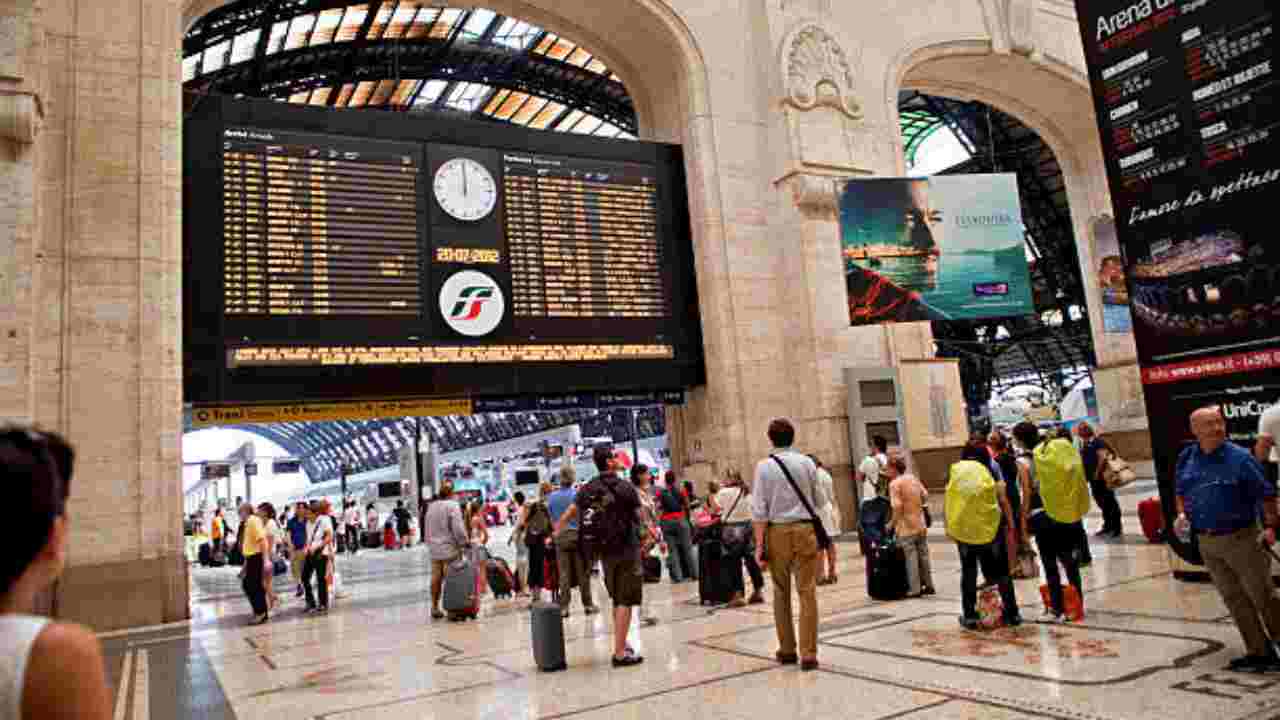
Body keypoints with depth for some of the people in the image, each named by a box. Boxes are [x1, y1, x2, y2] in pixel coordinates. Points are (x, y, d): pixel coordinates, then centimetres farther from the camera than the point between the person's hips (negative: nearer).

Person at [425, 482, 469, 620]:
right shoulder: (452, 506, -12)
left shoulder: (431, 506, 9)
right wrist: (463, 543, -6)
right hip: (450, 548, -6)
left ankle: (435, 607, 18)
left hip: (434, 549, 6)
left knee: (436, 578, 12)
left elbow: (427, 528, 16)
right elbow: (458, 528, -17)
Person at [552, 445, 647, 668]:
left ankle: (620, 644, 29)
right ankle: (620, 653, -2)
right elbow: (640, 518, -6)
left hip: (605, 552, 6)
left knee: (617, 600, 20)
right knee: (625, 601, -2)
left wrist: (554, 535, 23)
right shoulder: (625, 487, -12)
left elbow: (567, 515, 11)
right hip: (627, 550, -6)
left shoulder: (587, 489, 4)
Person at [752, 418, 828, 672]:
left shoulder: (764, 466, -4)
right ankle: (808, 654, 2)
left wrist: (759, 544, -6)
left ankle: (787, 650, 24)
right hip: (805, 529, 0)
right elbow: (820, 501, 5)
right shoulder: (806, 463, 0)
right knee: (807, 591, 4)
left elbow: (759, 509, -8)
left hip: (777, 531, 0)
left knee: (781, 592, 15)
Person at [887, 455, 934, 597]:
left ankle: (915, 589, 5)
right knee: (923, 555, 15)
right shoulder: (914, 478, 6)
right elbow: (925, 496, 11)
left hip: (906, 527, -7)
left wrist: (893, 523, -11)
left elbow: (897, 507, -21)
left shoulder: (894, 484, -15)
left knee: (911, 558, 0)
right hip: (920, 524, 7)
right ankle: (928, 585, 23)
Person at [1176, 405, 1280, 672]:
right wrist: (1182, 514, 0)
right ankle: (1259, 652, 24)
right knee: (1234, 600, 13)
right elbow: (1181, 492, 16)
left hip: (1241, 538, -5)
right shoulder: (1186, 459, 2)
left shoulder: (1240, 457, -12)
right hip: (1207, 542, 5)